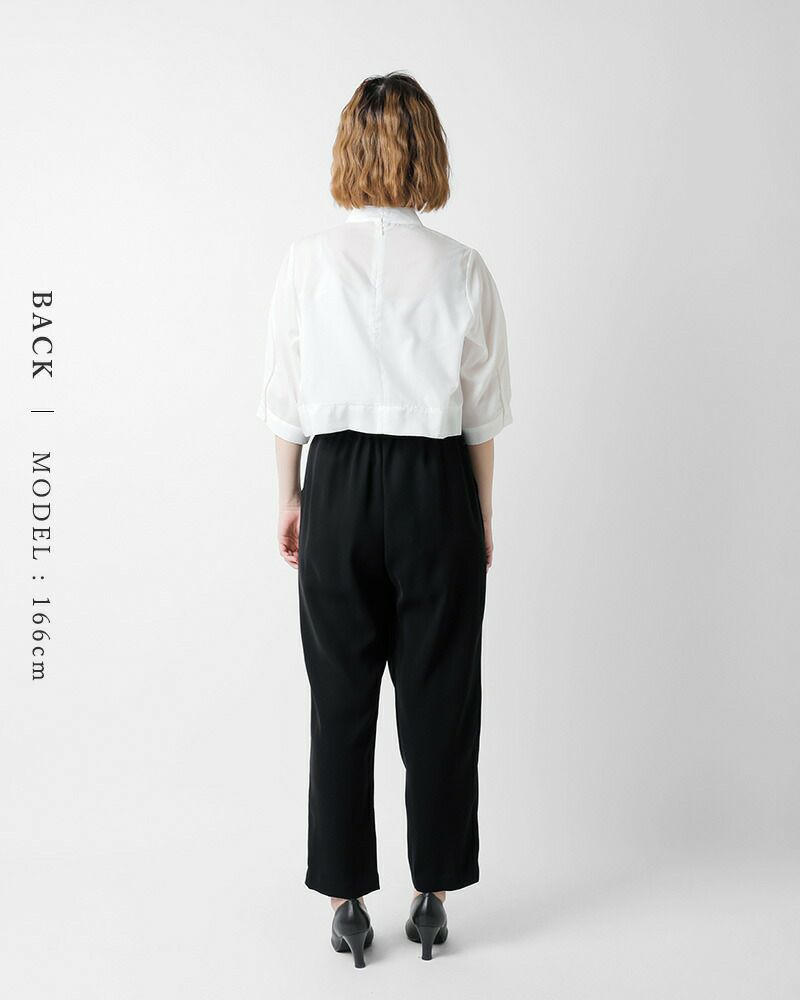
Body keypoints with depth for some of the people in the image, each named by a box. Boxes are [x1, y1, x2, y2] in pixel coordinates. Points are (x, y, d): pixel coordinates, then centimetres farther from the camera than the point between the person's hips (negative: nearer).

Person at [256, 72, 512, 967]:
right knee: (438, 695, 11)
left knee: (341, 698, 10)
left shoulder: (309, 261, -4)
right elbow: (485, 412, 1)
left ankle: (346, 901, 22)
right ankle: (433, 894, 24)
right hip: (436, 488, 0)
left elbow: (286, 398, 0)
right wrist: (482, 514, 12)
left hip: (340, 485, 0)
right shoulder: (463, 270, -3)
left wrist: (289, 498, 12)